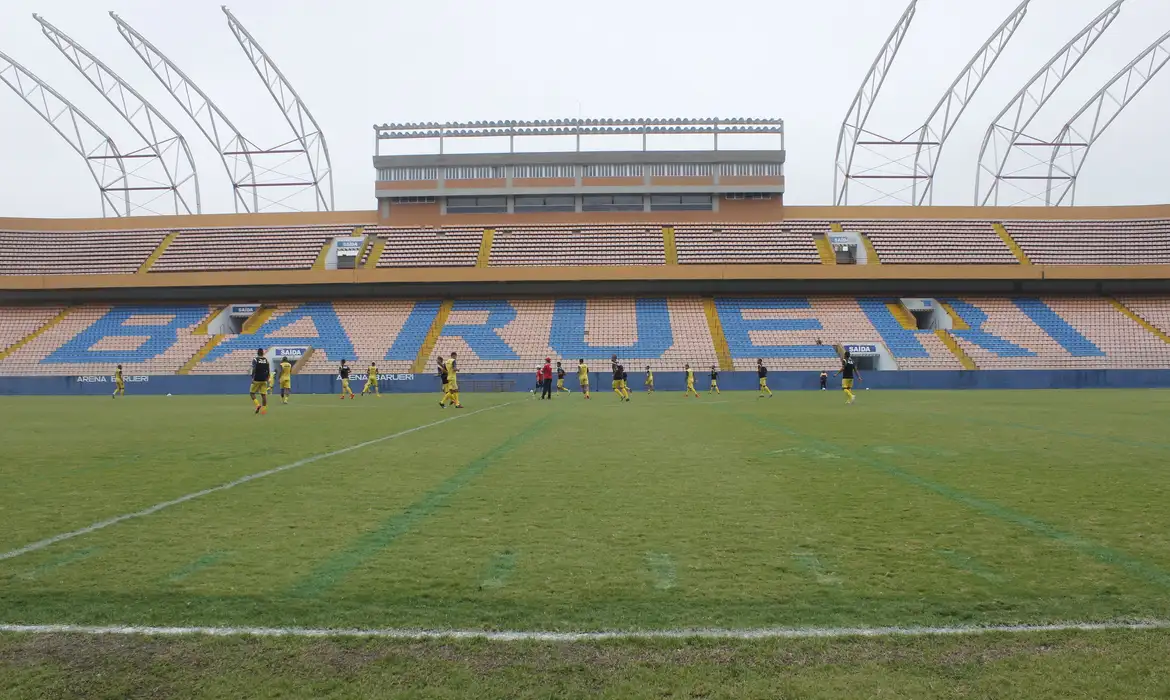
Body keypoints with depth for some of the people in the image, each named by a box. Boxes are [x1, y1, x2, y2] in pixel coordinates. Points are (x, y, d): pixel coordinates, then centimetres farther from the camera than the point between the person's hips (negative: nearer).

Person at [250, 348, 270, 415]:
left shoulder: (255, 359, -4)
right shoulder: (266, 360, 7)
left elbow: (254, 370, -13)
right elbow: (268, 371, 8)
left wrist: (252, 378, -9)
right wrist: (267, 379, 16)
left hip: (256, 380, -3)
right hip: (264, 380, 3)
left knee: (252, 393, 10)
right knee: (263, 394, 3)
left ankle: (258, 404, -9)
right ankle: (264, 409, -1)